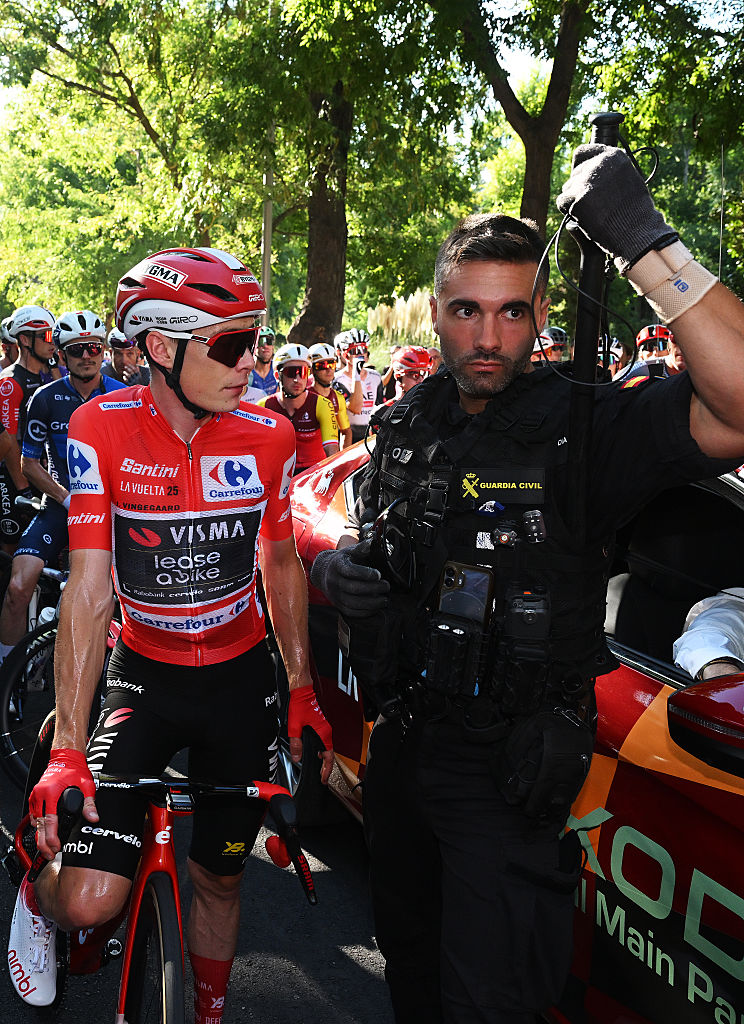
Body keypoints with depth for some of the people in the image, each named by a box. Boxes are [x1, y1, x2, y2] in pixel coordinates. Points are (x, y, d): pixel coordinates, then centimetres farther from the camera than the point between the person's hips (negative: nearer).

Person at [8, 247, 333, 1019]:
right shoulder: (102, 430, -17)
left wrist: (303, 690, 5)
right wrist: (67, 749, -20)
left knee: (219, 875, 15)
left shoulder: (267, 437, -9)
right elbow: (89, 591, -18)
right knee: (90, 903, -13)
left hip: (241, 679, 3)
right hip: (144, 677, -2)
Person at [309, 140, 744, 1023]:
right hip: (401, 746, 6)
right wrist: (335, 568, -9)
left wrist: (644, 241, -38)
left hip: (507, 774, -6)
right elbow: (358, 544, 15)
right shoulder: (408, 427, 2)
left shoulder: (585, 426, -18)